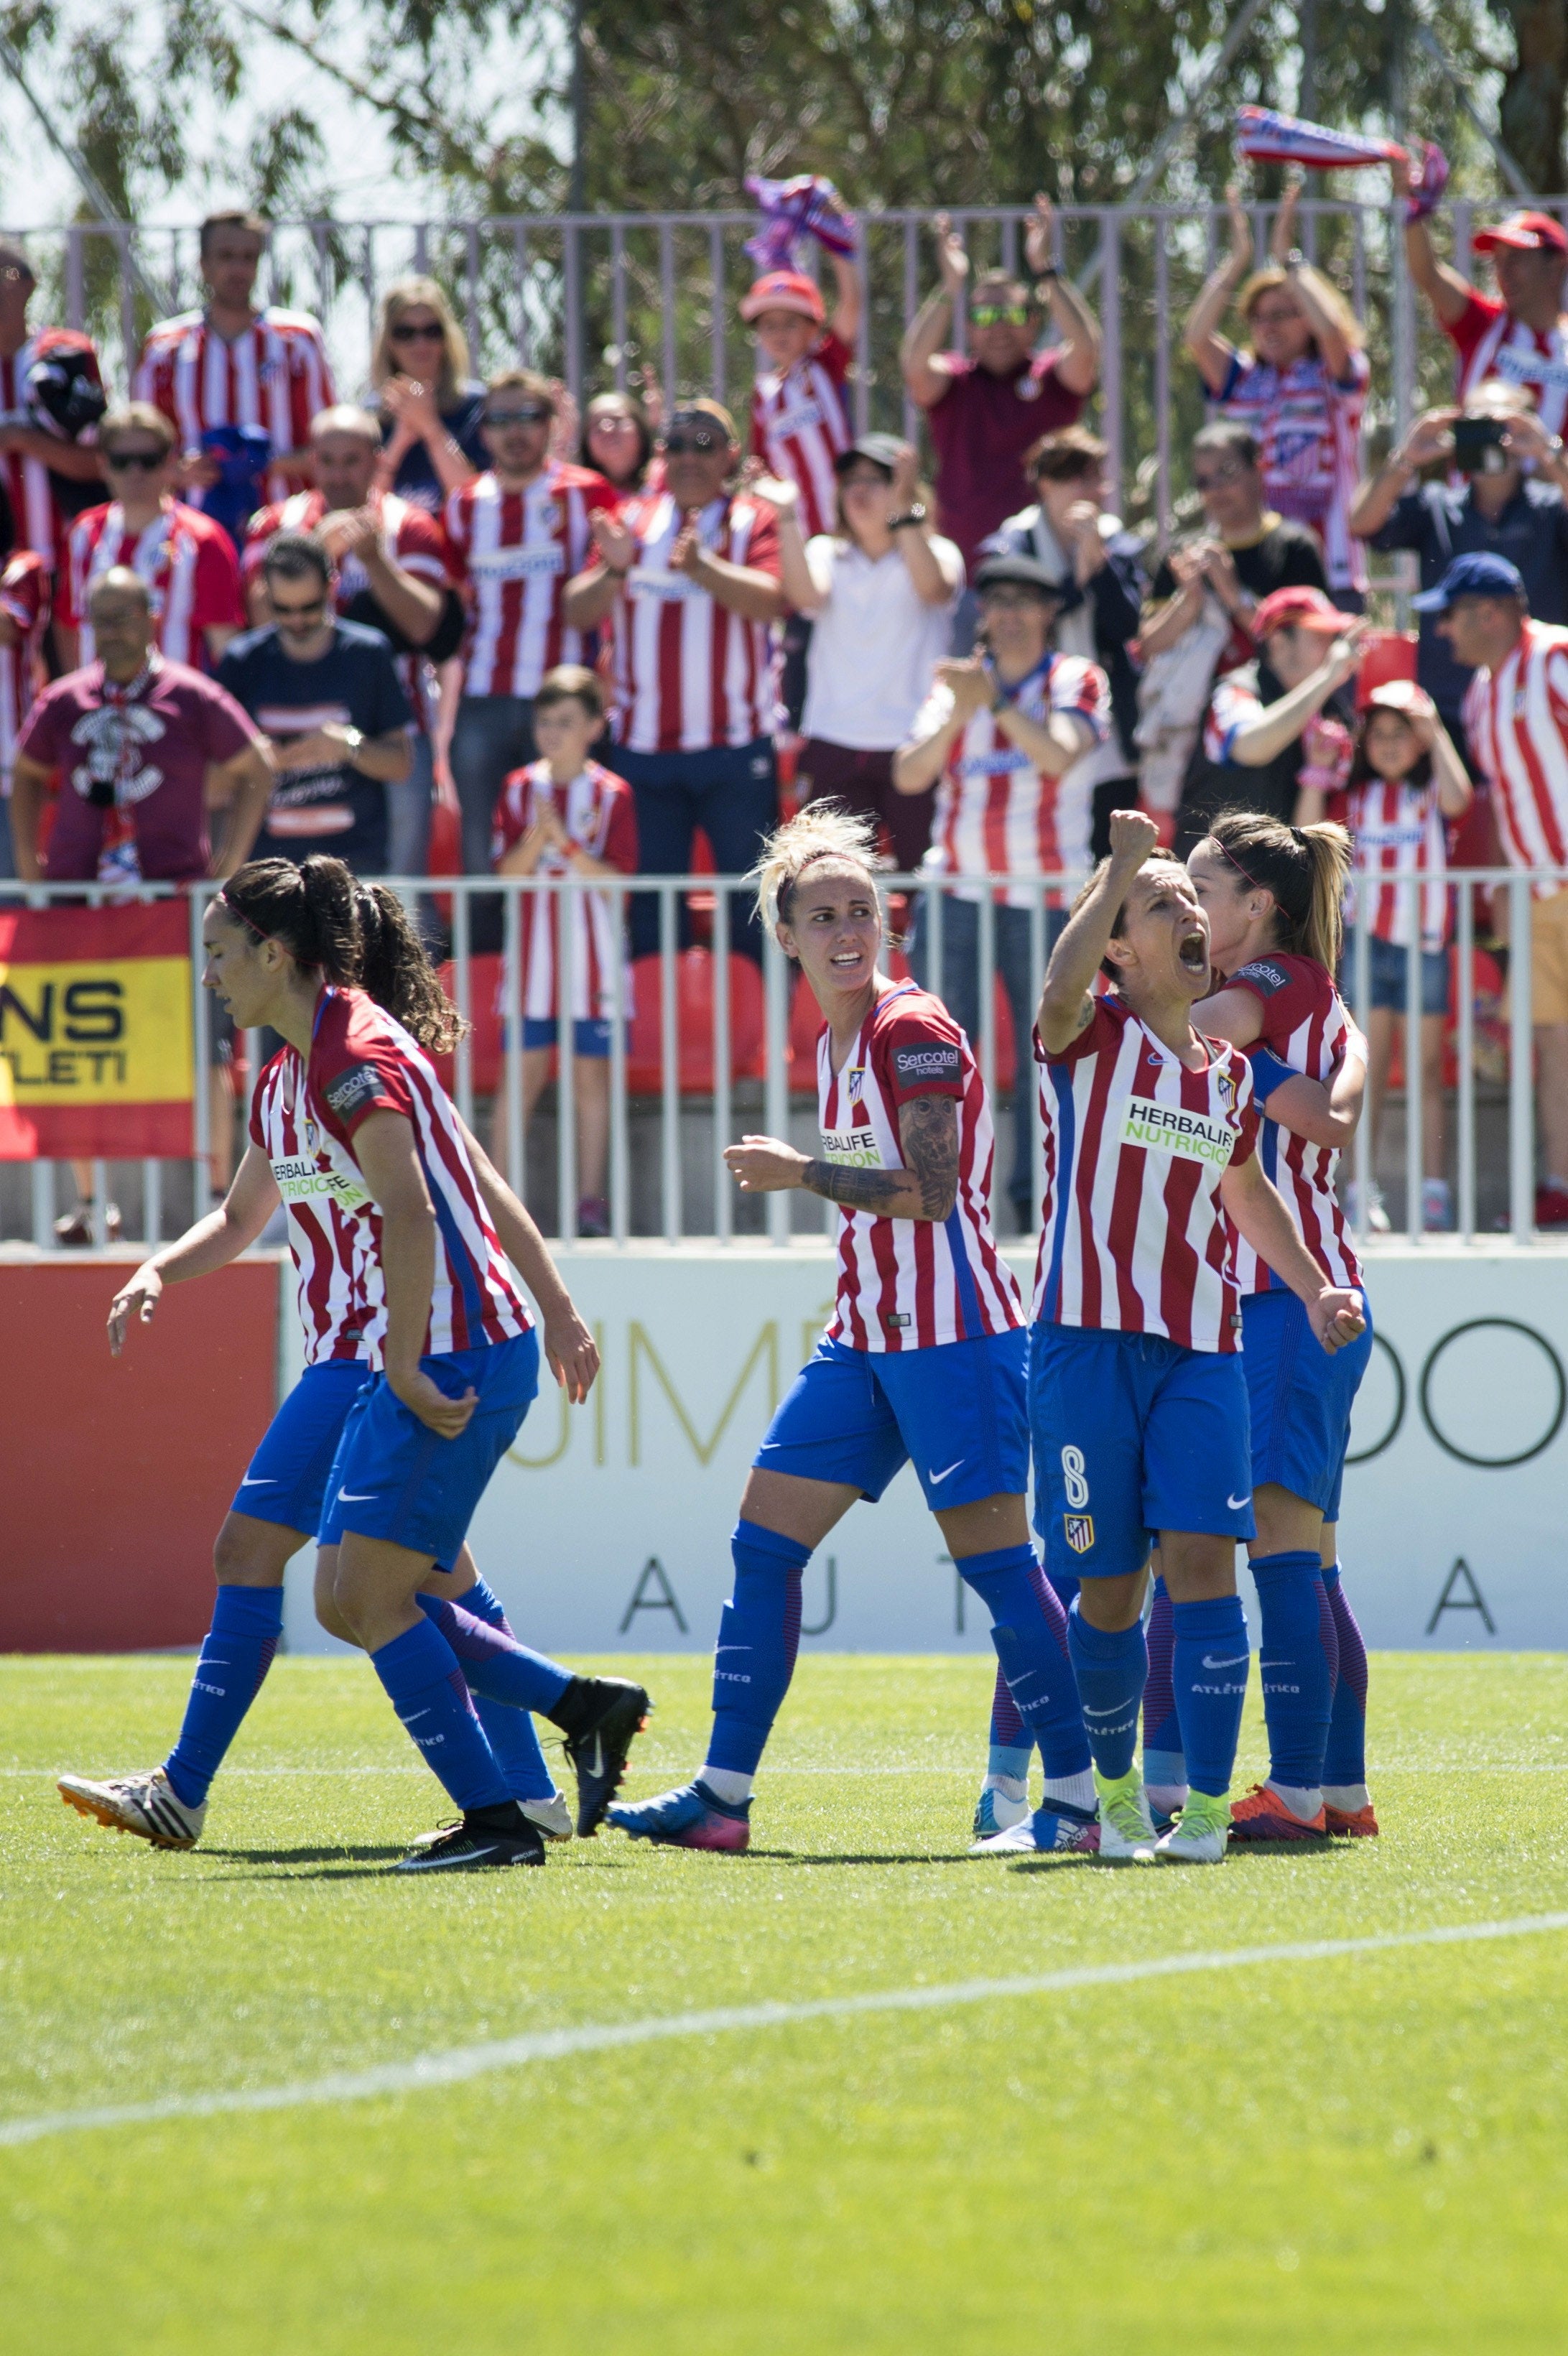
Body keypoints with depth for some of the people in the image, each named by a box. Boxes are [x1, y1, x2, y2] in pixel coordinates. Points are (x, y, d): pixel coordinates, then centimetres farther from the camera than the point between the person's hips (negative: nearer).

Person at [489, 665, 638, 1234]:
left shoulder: (611, 794, -3)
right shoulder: (520, 790, 4)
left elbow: (616, 878, -9)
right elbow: (507, 873, -2)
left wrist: (566, 842, -20)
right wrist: (537, 835, -19)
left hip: (593, 957, -2)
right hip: (533, 952, 2)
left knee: (591, 1075, 3)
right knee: (522, 1073, 2)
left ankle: (591, 1201, 8)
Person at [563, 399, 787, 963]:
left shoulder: (756, 520, 2)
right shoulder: (632, 520, 10)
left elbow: (771, 599, -16)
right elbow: (578, 612, 4)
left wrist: (700, 566, -30)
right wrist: (613, 570, -15)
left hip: (735, 746, -3)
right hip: (643, 746, 3)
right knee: (649, 905, 7)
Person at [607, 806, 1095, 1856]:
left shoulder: (915, 1030, -12)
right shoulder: (836, 1043, 14)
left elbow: (930, 1190, -19)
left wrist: (802, 1173, -15)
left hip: (952, 1334, -9)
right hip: (867, 1337, 9)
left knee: (995, 1560, -8)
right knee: (765, 1544, 5)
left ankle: (1079, 1795, -1)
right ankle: (724, 1792, 7)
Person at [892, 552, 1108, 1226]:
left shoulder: (1075, 680, 3)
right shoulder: (956, 679, 11)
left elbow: (1060, 756, -16)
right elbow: (909, 775, 0)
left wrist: (995, 700, -22)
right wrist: (958, 713, -15)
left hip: (1046, 891, -2)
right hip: (956, 889, 2)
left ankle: (1034, 1196, 5)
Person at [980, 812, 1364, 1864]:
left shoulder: (1229, 1072, 15)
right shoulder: (1091, 1038, -1)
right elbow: (1059, 989, -27)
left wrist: (1315, 1288, 26)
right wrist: (1121, 865, -22)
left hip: (1203, 1351, 3)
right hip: (1089, 1344, -3)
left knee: (1202, 1560, -12)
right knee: (1109, 1585, 2)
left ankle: (1206, 1807, -12)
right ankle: (1116, 1790, 23)